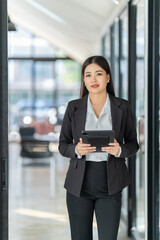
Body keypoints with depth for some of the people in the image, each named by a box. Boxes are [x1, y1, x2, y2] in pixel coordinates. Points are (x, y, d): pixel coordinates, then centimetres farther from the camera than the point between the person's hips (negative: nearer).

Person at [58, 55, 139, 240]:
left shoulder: (122, 107, 4)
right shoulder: (74, 107, 5)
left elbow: (133, 144, 9)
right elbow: (62, 145, 8)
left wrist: (119, 150, -13)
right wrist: (76, 150, -14)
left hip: (110, 184, -1)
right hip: (79, 183, 1)